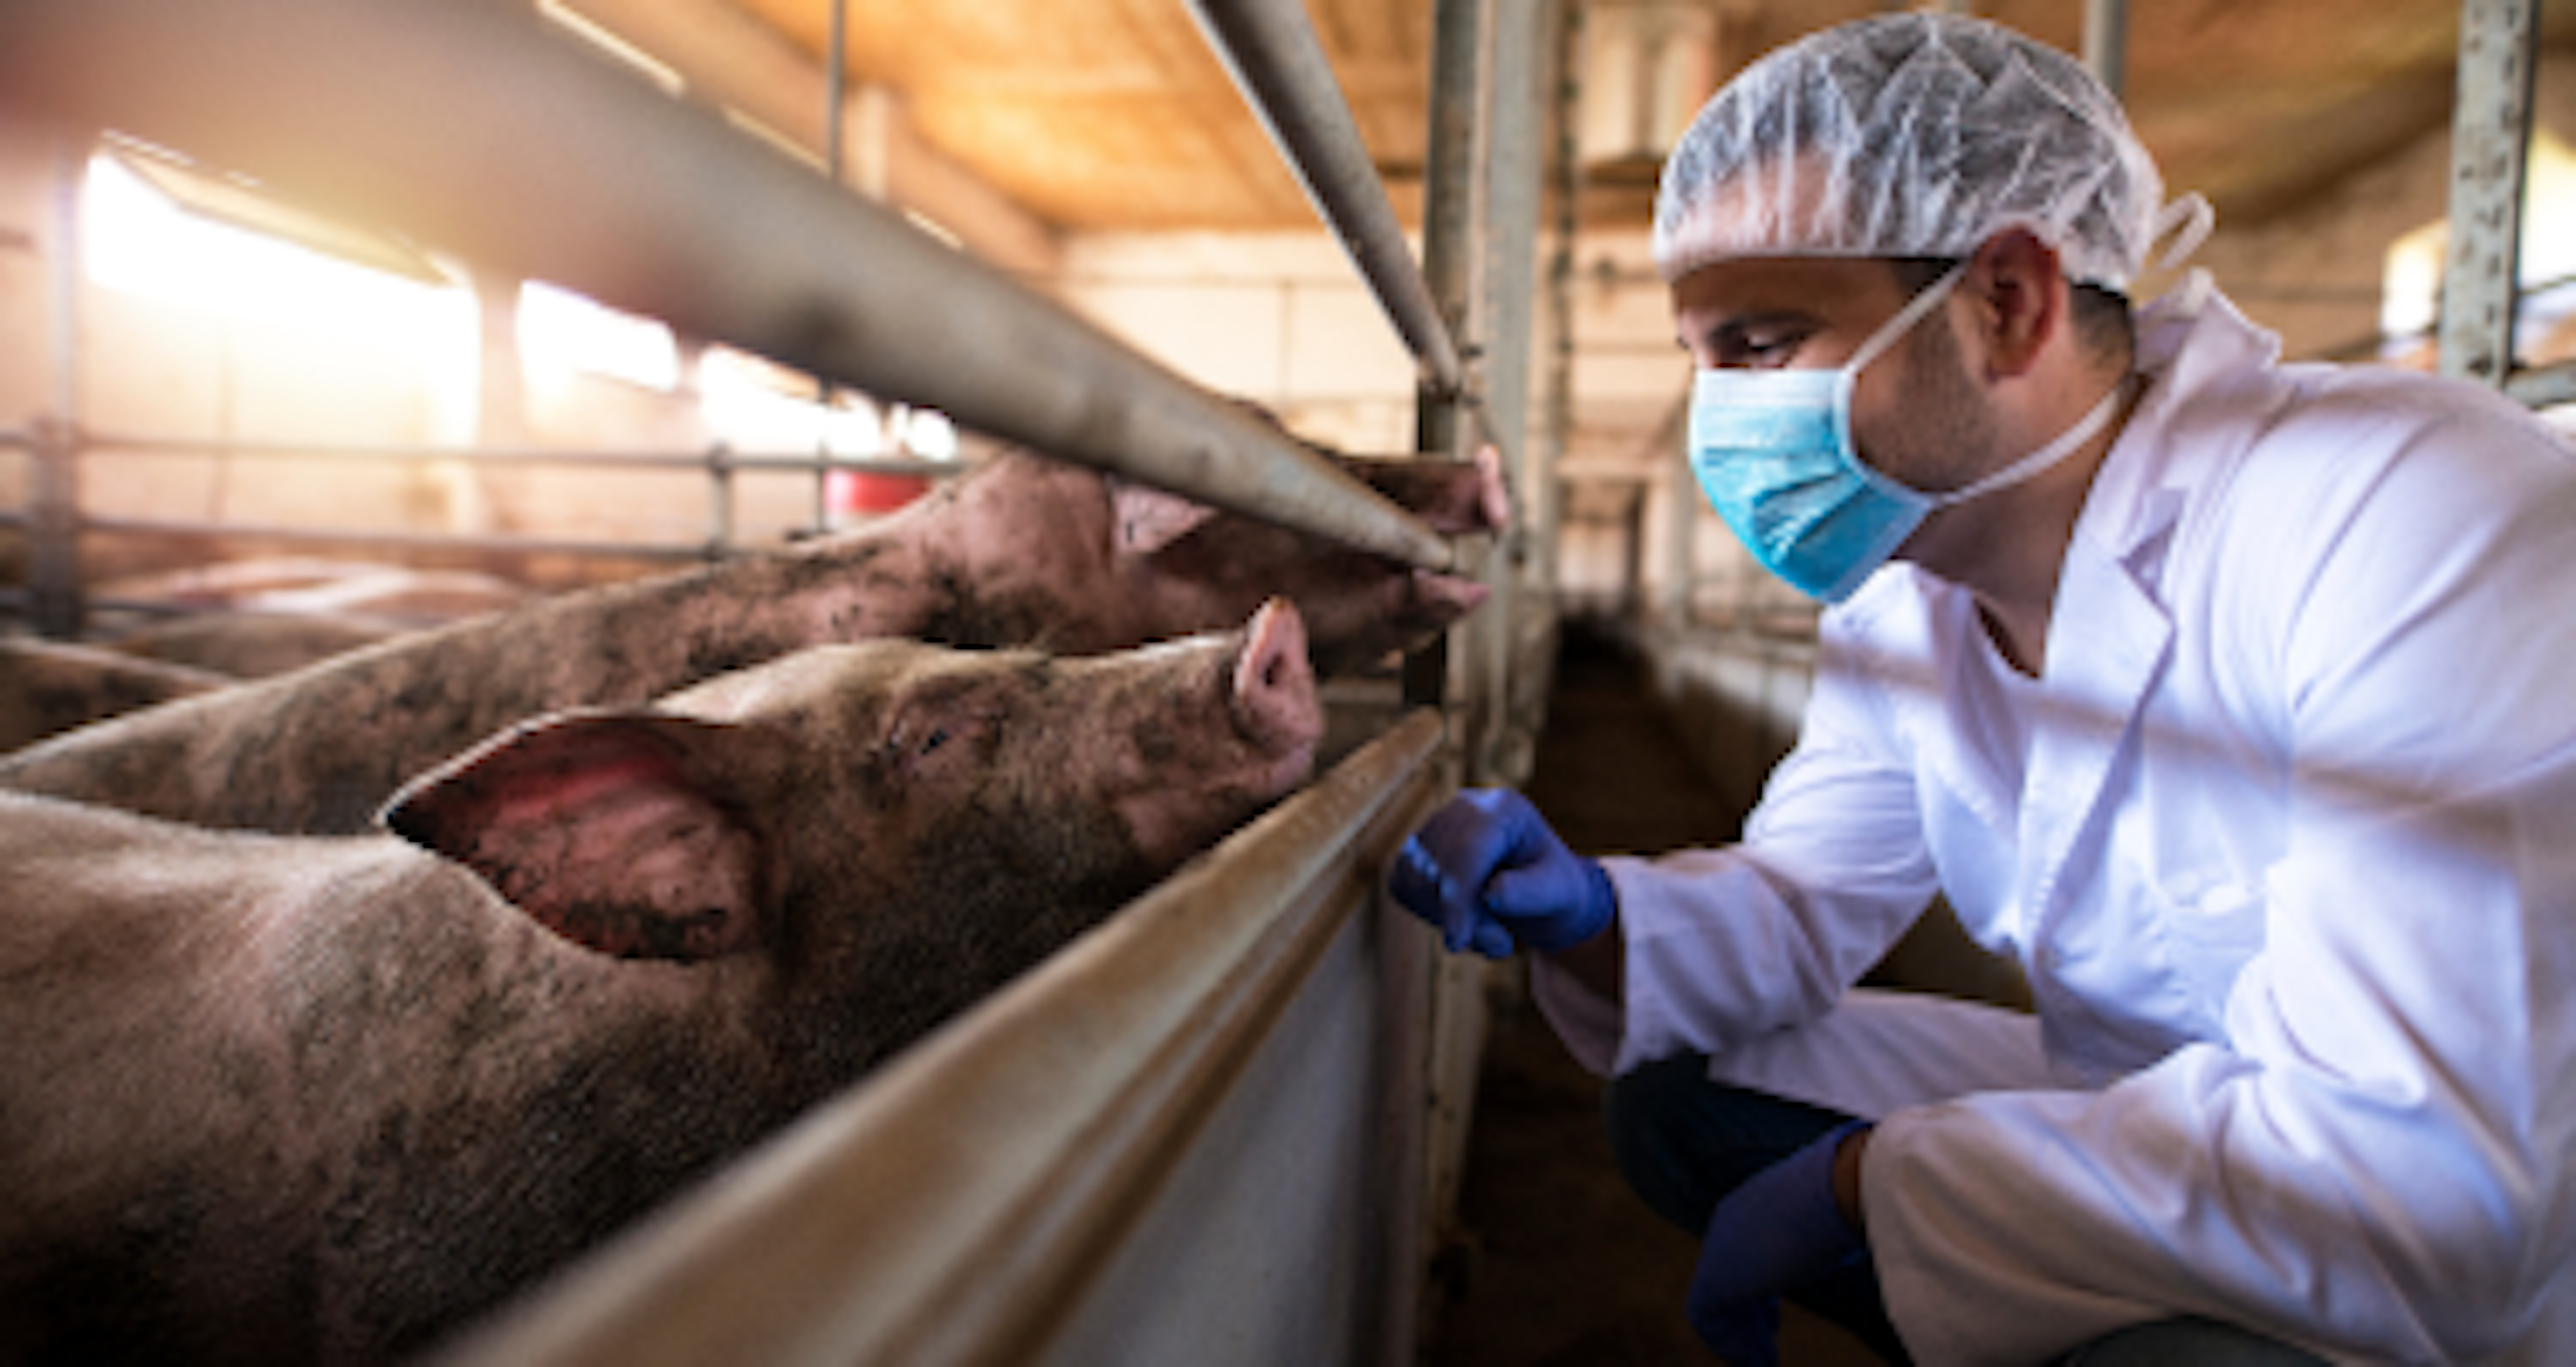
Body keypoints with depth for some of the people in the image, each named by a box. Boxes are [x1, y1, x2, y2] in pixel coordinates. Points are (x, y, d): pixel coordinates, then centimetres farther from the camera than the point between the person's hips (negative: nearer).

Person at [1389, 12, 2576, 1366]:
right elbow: (1800, 904, 6)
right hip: (2150, 1130, 7)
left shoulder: (2410, 520, -29)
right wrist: (1590, 914, -16)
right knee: (1682, 1097, 2)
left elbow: (2428, 1188, -34)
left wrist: (1860, 1180, -24)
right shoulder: (1903, 601, -4)